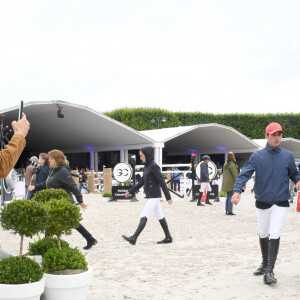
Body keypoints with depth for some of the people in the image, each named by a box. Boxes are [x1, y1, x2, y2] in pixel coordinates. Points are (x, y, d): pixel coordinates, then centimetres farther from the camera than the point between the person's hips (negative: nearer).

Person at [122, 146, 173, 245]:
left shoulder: (154, 166, -15)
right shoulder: (147, 166, 13)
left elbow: (162, 182, -16)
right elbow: (141, 182, 19)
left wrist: (168, 197, -16)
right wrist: (130, 191, 16)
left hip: (154, 197, -9)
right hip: (151, 197, 9)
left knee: (144, 217, -13)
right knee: (160, 217, 13)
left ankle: (133, 238, -16)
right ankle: (168, 238, 19)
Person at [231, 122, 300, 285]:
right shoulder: (257, 156, -2)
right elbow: (244, 174, -12)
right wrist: (237, 191, -28)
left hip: (280, 203, -1)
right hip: (262, 202, 1)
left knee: (274, 235, -12)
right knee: (263, 235, 14)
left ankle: (269, 271, -11)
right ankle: (265, 263, 35)